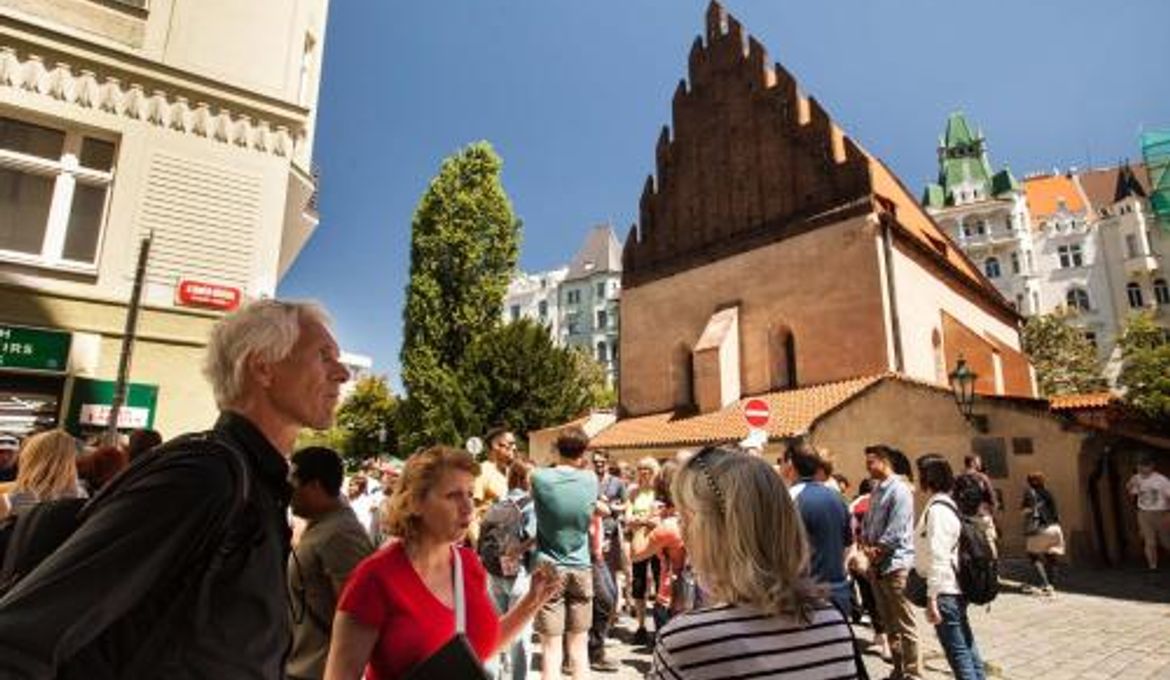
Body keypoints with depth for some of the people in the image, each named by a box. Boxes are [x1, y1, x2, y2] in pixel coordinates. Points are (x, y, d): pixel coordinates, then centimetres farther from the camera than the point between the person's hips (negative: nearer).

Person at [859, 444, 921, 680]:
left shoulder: (899, 490, -14)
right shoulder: (876, 490, 12)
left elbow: (895, 532, -19)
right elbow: (867, 522, 14)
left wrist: (877, 552, -11)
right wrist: (866, 545, -3)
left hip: (895, 564, -8)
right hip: (877, 565, 9)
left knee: (904, 625, 0)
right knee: (889, 623, 17)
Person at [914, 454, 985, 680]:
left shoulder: (937, 509, -19)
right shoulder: (948, 505, 9)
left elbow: (938, 558, -22)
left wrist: (932, 597, -20)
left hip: (945, 591, -10)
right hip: (956, 588, 10)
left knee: (957, 651, -1)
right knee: (966, 644, 21)